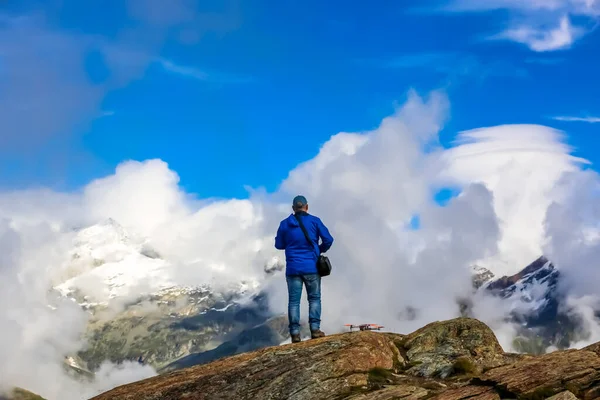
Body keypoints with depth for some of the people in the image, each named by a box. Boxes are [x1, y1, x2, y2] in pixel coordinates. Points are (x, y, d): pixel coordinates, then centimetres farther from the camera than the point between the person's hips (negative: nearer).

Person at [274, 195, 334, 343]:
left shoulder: (285, 224, 3)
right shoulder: (314, 221, -1)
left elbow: (279, 245, 11)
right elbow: (328, 240, -3)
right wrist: (320, 250, 16)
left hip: (293, 268, 1)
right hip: (311, 267, -1)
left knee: (293, 301, 3)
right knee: (314, 298, 9)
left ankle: (295, 333, -1)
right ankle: (315, 329, 0)